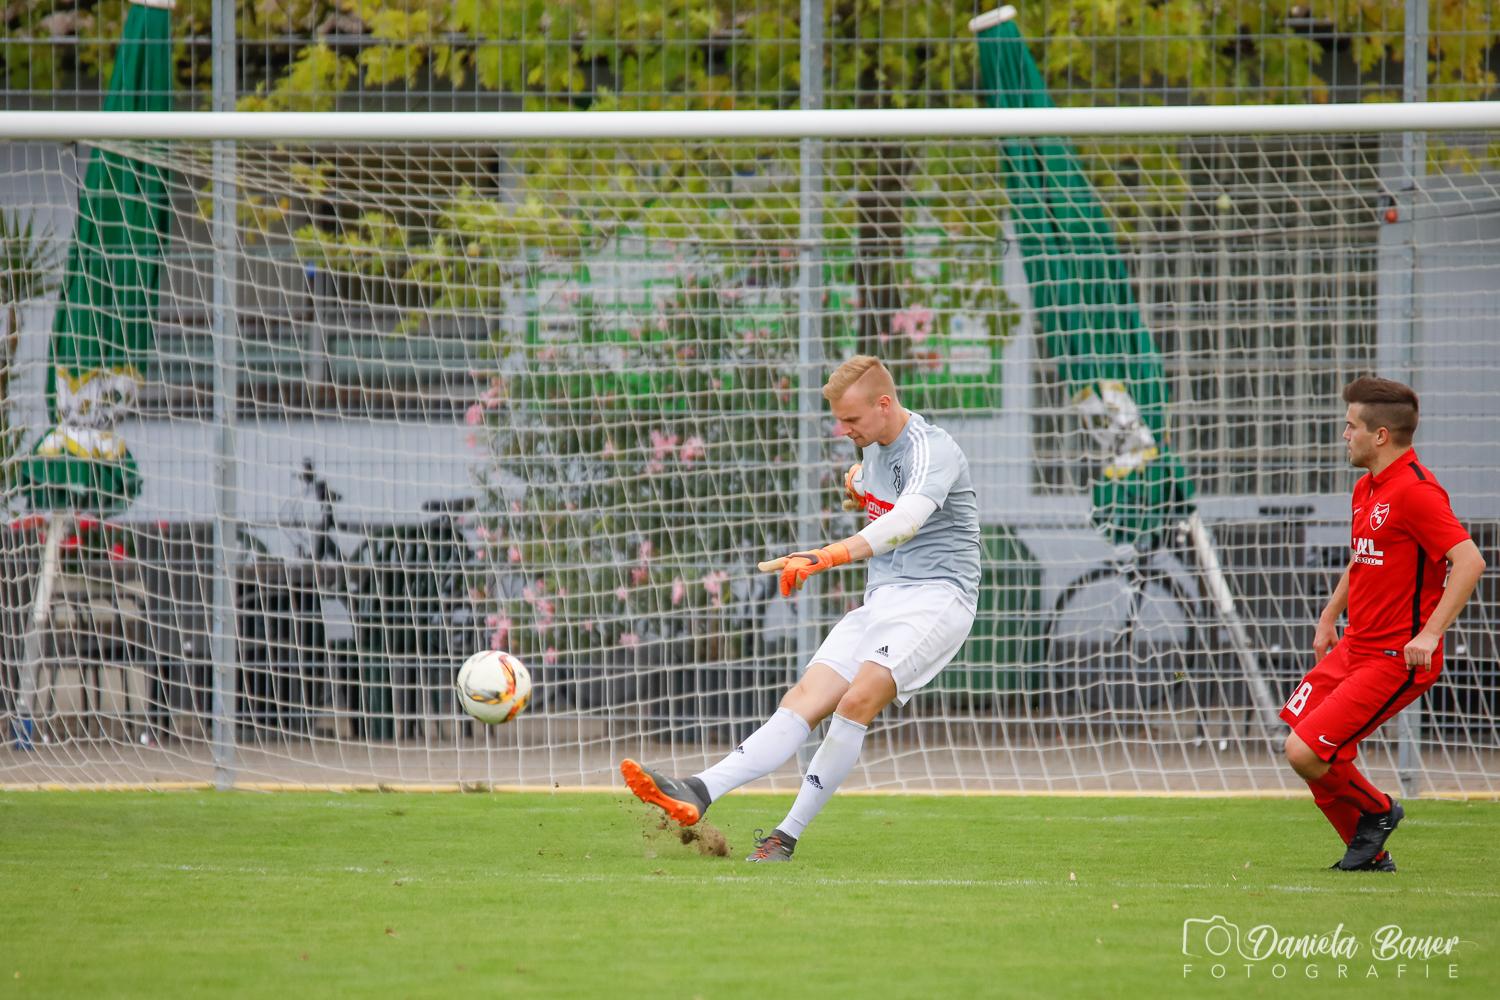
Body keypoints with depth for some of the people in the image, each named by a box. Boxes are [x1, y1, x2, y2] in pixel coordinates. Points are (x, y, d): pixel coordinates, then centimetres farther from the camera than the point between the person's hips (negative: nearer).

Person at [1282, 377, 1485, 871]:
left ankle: (1377, 812, 12)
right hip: (1356, 646, 10)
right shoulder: (1366, 488, 13)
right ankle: (1370, 853, 18)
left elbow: (1470, 561, -26)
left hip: (1396, 659, -10)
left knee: (1306, 753, -15)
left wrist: (1429, 634, -29)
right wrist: (1329, 617, 24)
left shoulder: (1415, 491, -18)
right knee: (1303, 747, 6)